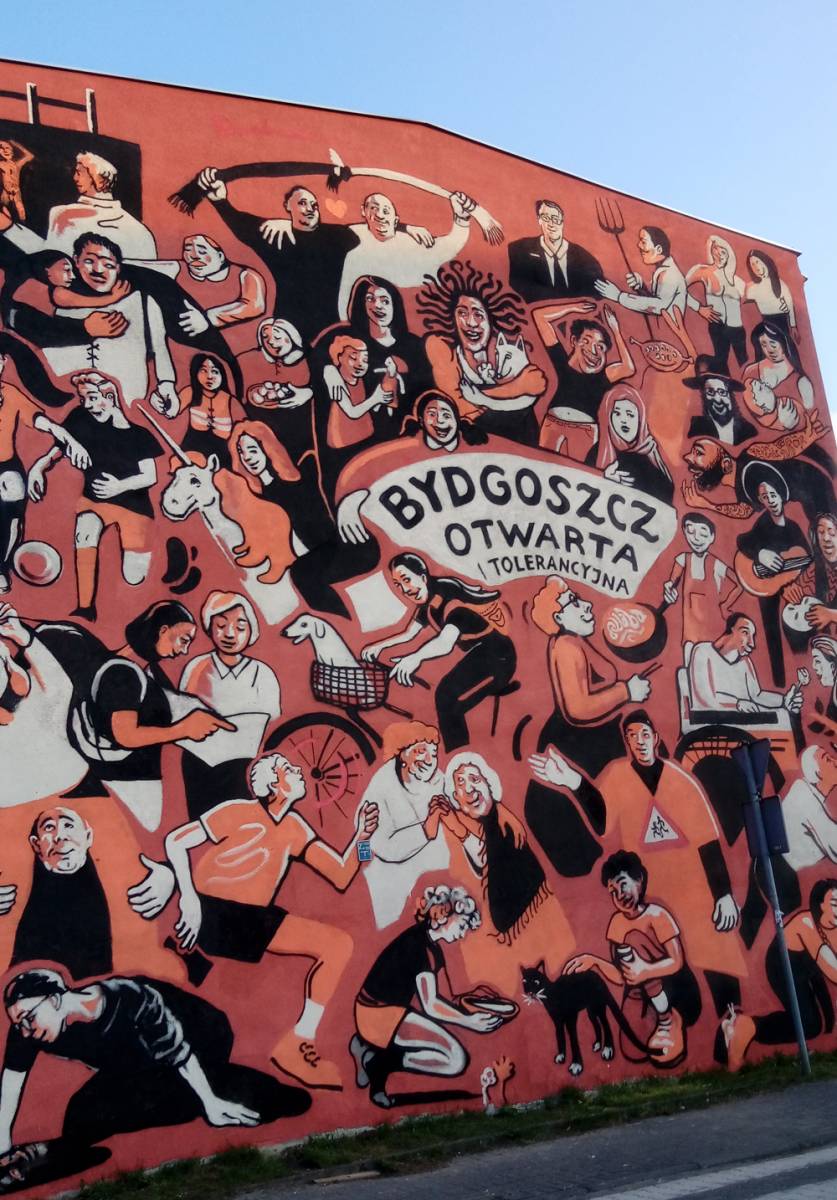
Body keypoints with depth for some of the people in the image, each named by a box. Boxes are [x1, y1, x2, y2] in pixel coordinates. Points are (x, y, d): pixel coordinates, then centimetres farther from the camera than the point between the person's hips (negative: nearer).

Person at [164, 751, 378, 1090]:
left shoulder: (295, 828, 9)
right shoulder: (238, 812, -8)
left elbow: (341, 876, 5)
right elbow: (175, 841, -11)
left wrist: (359, 837, -11)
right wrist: (189, 900, -19)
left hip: (253, 919, 6)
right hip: (208, 910, -5)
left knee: (340, 944, -6)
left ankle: (298, 1045, -8)